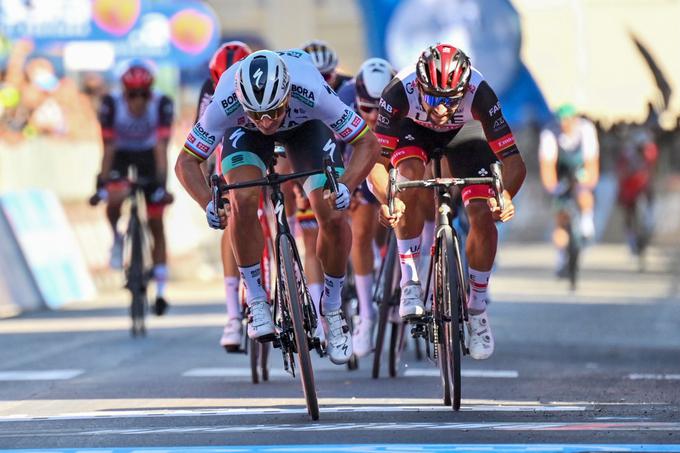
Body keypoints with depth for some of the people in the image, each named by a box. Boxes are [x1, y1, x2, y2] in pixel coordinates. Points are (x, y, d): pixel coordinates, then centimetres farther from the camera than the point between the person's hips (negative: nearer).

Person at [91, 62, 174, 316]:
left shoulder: (162, 104, -30)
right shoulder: (112, 104, -30)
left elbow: (162, 146, -33)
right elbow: (108, 148, -29)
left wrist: (161, 183, -41)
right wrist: (102, 185, -34)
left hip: (148, 156, 1)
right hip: (121, 155, -1)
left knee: (156, 224, 0)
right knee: (116, 198, -33)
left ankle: (160, 291, 6)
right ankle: (117, 238, 0)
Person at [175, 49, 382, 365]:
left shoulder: (313, 93, -42)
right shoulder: (225, 103, -40)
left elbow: (368, 143, -30)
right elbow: (186, 162, -27)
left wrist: (345, 186, -47)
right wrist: (209, 204, -45)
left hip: (303, 124, 0)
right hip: (243, 131, 0)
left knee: (333, 217, -16)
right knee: (244, 200, -28)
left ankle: (331, 309, 8)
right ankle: (256, 301, -9)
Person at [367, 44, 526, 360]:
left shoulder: (479, 93, -38)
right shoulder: (400, 91, -39)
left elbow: (513, 160, -36)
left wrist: (505, 196, -57)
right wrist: (387, 199, -55)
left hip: (465, 133, 0)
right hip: (413, 130, 0)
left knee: (483, 217, -15)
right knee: (408, 180, -32)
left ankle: (476, 308, 4)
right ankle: (410, 282, -19)